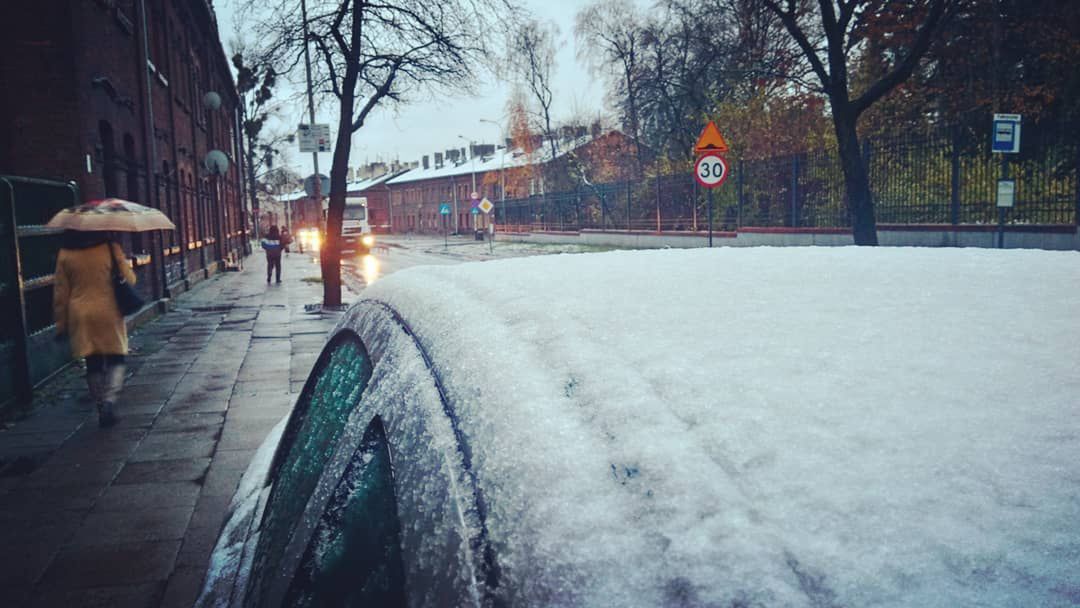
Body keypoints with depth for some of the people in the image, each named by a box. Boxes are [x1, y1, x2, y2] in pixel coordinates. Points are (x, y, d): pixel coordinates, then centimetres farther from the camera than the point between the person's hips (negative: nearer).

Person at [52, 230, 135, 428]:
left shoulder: (65, 254, 1)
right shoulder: (111, 248, -7)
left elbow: (60, 292, 4)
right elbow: (129, 279, -3)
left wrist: (61, 323, 11)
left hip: (80, 315, 2)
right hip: (109, 312, -2)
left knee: (93, 364, 10)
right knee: (116, 359, 8)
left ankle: (101, 408, 16)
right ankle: (109, 401, -12)